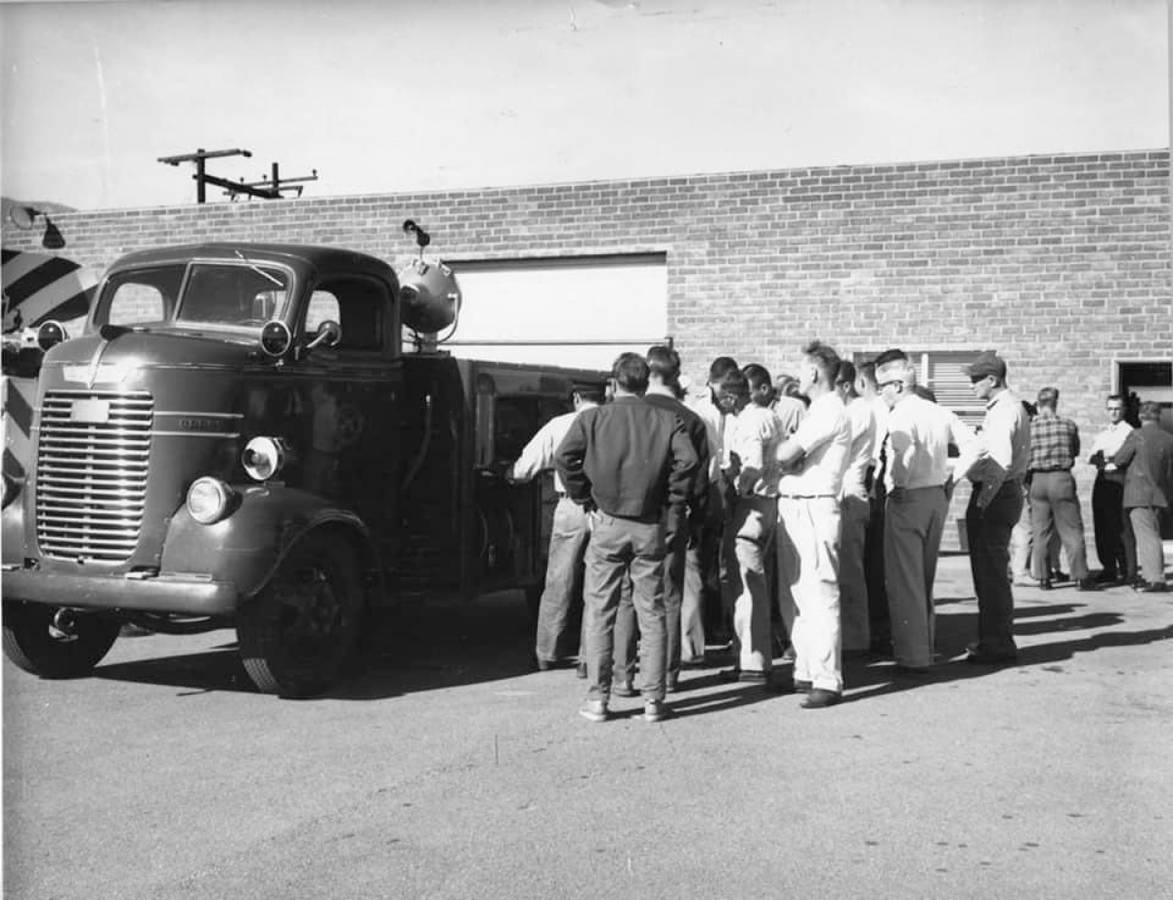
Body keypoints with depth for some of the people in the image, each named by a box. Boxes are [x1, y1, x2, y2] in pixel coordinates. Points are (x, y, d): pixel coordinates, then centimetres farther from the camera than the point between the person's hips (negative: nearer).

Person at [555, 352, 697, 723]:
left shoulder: (592, 418, 1)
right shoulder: (667, 419, 3)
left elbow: (563, 458, -11)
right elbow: (687, 459, -11)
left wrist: (585, 500, -1)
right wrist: (672, 501, 1)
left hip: (607, 524, -1)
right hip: (650, 526, 1)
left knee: (599, 613, 7)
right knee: (651, 613, 7)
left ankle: (597, 699, 7)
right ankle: (653, 699, 9)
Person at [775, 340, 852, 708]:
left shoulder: (831, 412, -12)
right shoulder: (817, 410, 20)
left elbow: (785, 453, -18)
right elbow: (787, 456, 16)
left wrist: (784, 444, 2)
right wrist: (788, 448, -4)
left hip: (815, 509, -10)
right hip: (793, 508, 10)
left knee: (820, 597, -8)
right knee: (800, 595, 14)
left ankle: (827, 681, -5)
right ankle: (805, 671, 22)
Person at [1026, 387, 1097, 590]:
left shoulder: (1028, 427, -3)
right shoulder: (1069, 425, -3)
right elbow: (1076, 452, 10)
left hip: (1037, 480, 1)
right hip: (1061, 478, -1)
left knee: (1040, 532, 9)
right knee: (1072, 530, 5)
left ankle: (1043, 577, 9)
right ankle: (1081, 577, 6)